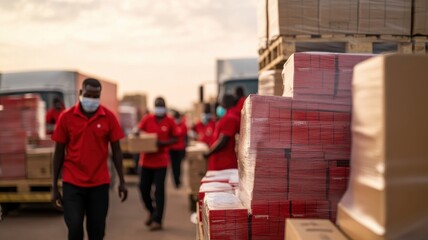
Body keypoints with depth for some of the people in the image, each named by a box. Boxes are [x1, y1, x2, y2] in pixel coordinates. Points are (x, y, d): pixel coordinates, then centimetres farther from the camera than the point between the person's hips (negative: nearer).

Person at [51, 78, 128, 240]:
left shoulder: (109, 117, -3)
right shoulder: (66, 117, -4)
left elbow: (116, 150, 4)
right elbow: (59, 152, 2)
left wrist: (121, 181, -1)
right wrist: (54, 186, 2)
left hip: (99, 183, 1)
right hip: (72, 183, -1)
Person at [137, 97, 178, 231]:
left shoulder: (170, 121, -1)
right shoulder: (147, 119, 3)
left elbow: (175, 139, 3)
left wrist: (163, 143, -15)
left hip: (161, 161, -2)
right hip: (146, 159, 2)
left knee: (159, 190, -3)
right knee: (143, 188, 6)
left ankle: (157, 220, 4)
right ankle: (151, 211, 33)